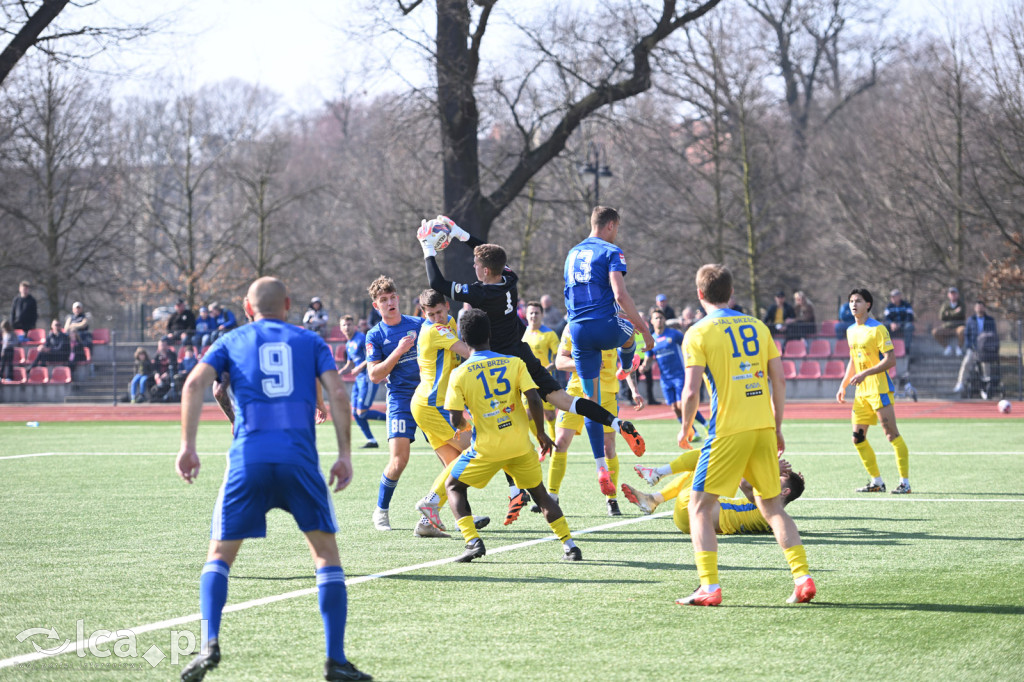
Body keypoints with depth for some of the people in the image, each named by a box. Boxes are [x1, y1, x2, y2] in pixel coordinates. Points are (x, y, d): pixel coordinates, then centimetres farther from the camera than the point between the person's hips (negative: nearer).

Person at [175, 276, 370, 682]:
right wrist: (345, 455, 6)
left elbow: (195, 383, 1)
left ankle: (210, 644, -8)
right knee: (326, 553, 10)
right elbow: (337, 394, 4)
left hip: (248, 458, 0)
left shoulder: (232, 342, 17)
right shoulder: (310, 342, 18)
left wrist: (187, 446, 0)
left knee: (220, 555, 12)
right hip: (300, 458, 0)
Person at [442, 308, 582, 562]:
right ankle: (569, 545, 10)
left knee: (454, 486, 16)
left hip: (487, 447, -2)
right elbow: (534, 400, -8)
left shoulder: (459, 374, -4)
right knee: (539, 493, 19)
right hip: (520, 444, 2)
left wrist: (463, 426, 17)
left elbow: (456, 420, -6)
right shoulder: (514, 363, 0)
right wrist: (541, 432, 6)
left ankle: (472, 540, -2)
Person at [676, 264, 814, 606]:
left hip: (727, 431, -5)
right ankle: (802, 577, 5)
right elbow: (779, 379, 10)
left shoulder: (699, 333, -3)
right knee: (772, 506, 16)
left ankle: (709, 587, -7)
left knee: (700, 506, 4)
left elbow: (692, 391, -9)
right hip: (763, 426, 5)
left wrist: (685, 427, 7)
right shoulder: (757, 326, 12)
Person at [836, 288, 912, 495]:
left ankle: (905, 482, -8)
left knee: (891, 433, -10)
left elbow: (890, 360, -15)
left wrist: (865, 373, -21)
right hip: (861, 392, 8)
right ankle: (877, 481, 13)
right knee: (858, 437, 4)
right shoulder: (851, 331, 15)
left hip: (879, 388, -8)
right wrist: (843, 385, 21)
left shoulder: (878, 329, -9)